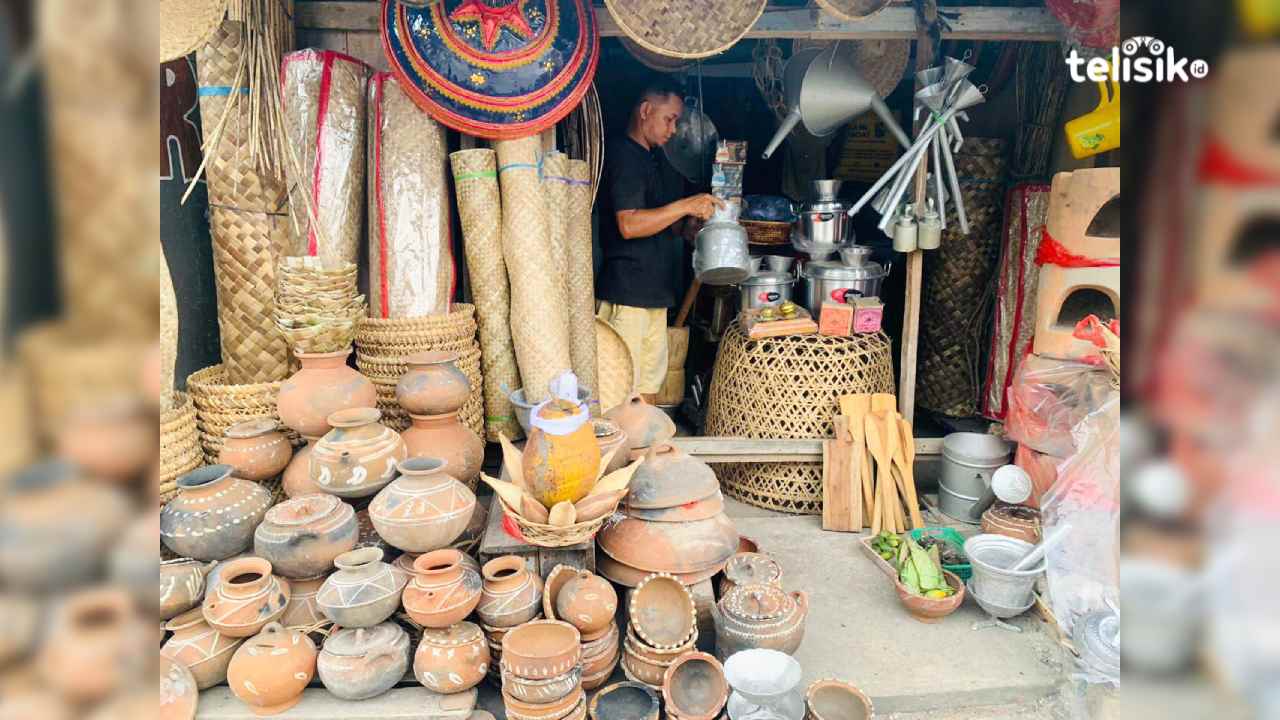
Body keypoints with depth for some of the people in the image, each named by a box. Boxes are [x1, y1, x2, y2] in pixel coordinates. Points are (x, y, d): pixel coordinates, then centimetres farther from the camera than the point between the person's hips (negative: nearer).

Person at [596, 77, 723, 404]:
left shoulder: (656, 158, 19)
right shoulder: (623, 154, -11)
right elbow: (629, 225, -22)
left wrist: (702, 215, 7)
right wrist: (685, 206, -20)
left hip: (655, 291, 10)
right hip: (625, 291, -10)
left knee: (651, 379, 15)